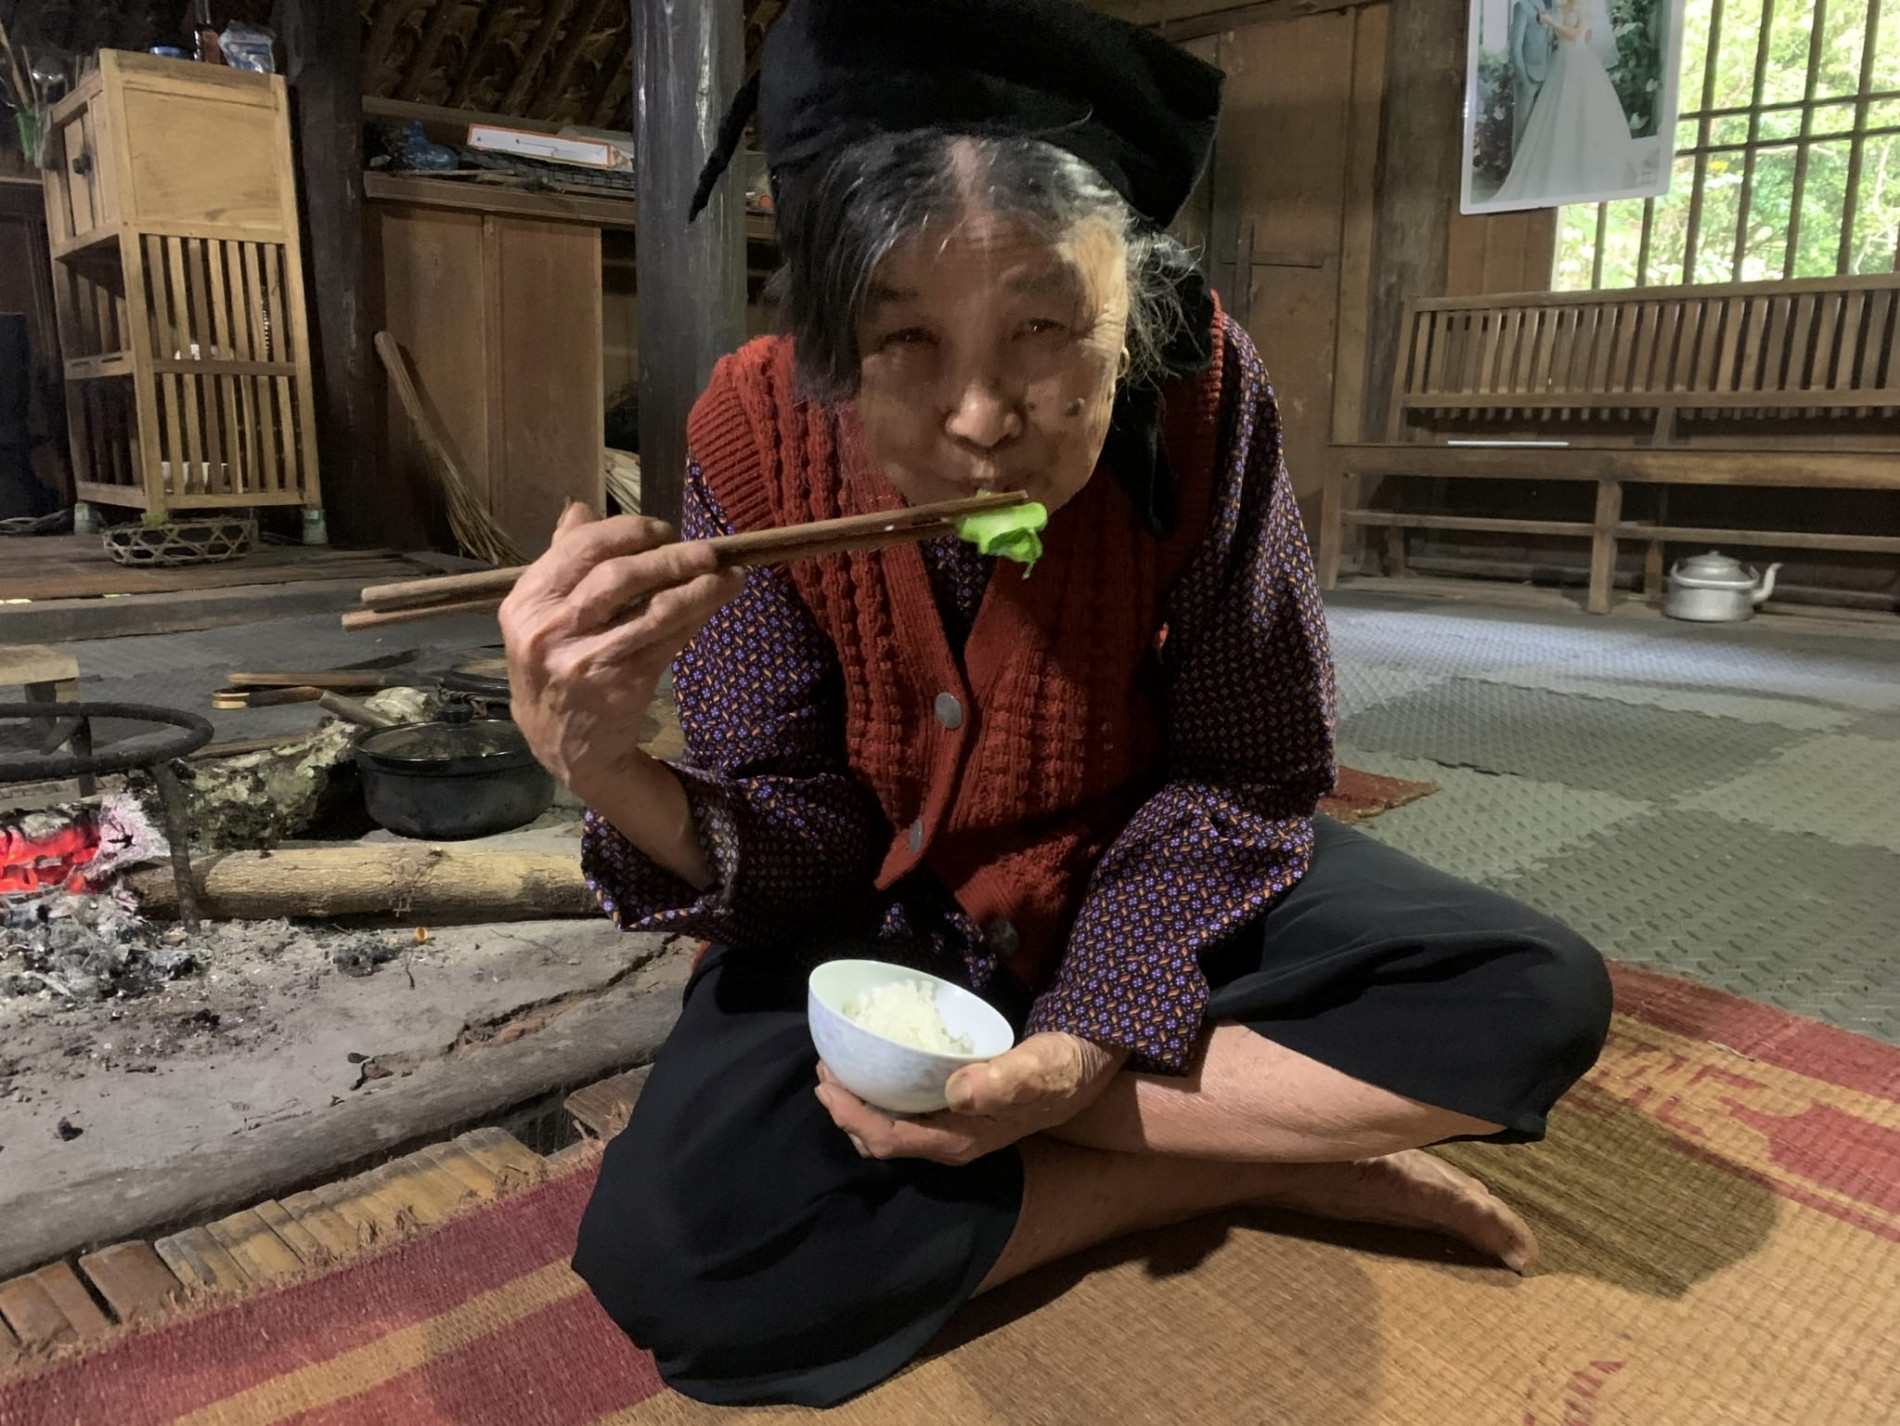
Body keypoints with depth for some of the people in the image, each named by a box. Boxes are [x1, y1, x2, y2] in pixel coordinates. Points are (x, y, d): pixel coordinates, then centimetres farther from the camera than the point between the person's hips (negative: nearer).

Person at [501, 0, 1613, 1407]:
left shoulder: (1200, 388, -22)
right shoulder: (758, 437, -21)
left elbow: (1237, 779, -12)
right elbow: (807, 856, -17)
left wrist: (1087, 1046, -24)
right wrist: (613, 775, -38)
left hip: (1145, 896, 0)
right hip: (882, 919, 1)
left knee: (1534, 996, -18)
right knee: (668, 1247, -26)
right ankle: (1266, 1155, -11)